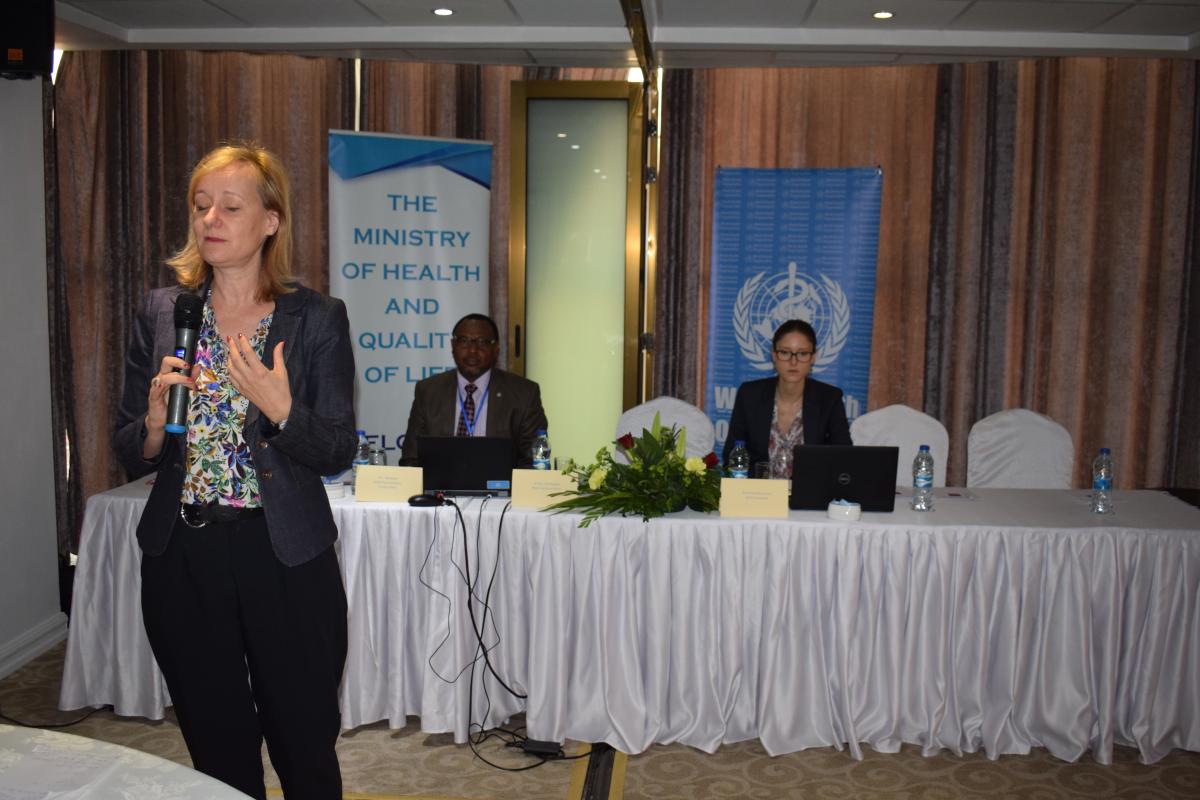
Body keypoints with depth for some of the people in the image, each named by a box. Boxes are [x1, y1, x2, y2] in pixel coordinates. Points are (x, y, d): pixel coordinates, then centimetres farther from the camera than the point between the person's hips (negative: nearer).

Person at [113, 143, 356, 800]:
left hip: (287, 559, -2)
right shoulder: (161, 313, 5)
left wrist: (281, 410, -22)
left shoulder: (317, 319, -3)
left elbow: (339, 453, -4)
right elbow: (127, 453, 7)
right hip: (183, 557, 3)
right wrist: (156, 424, -14)